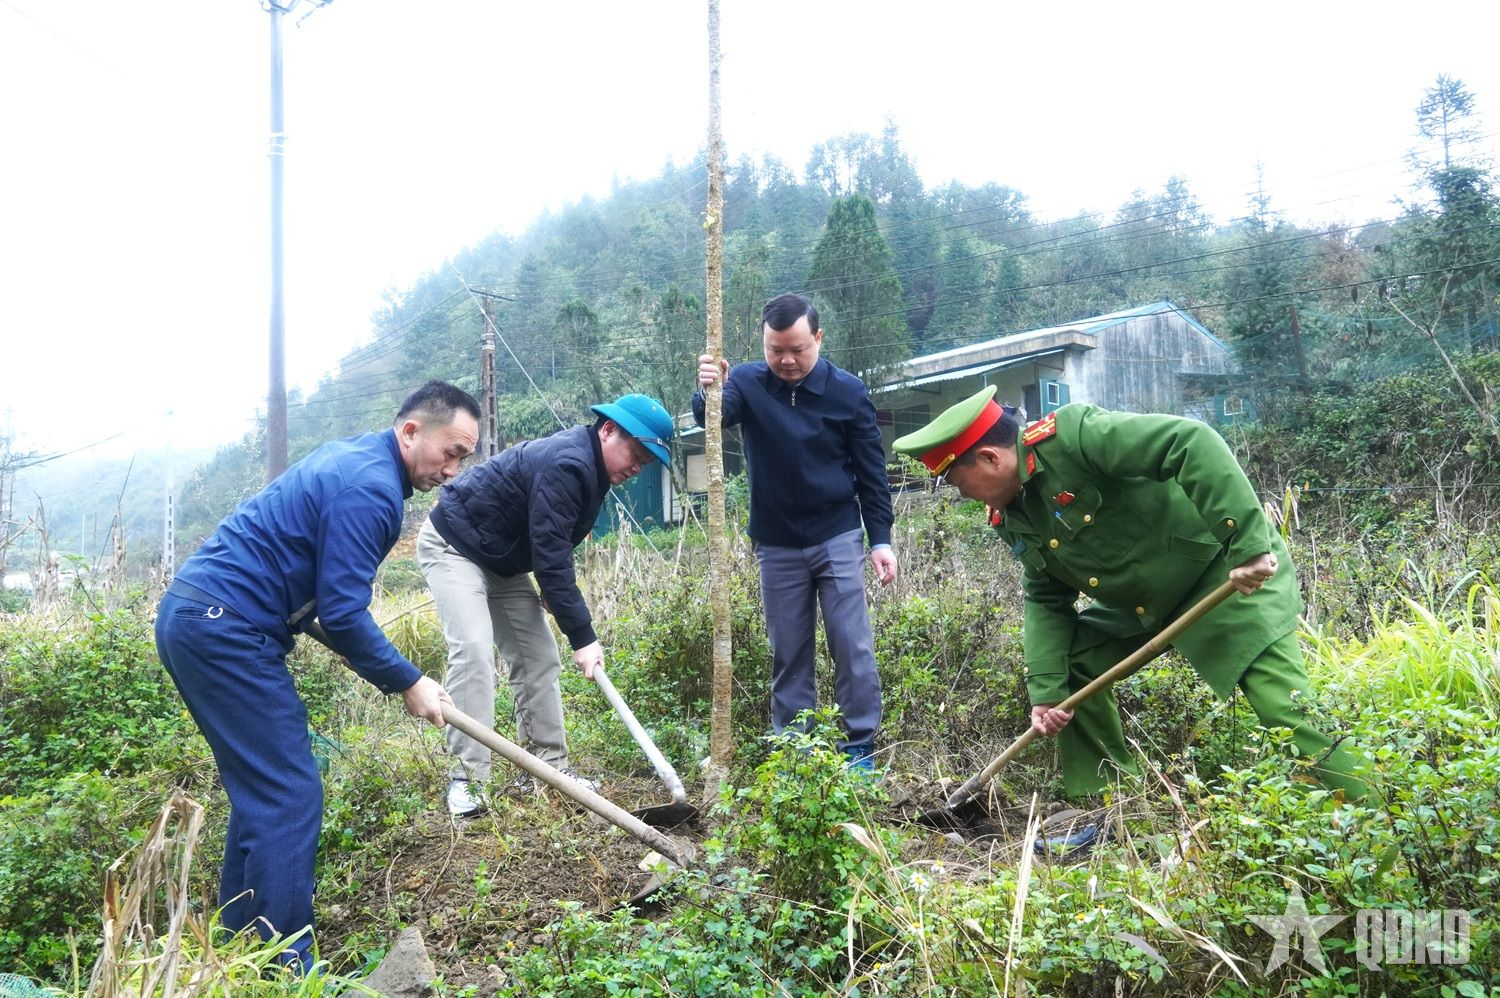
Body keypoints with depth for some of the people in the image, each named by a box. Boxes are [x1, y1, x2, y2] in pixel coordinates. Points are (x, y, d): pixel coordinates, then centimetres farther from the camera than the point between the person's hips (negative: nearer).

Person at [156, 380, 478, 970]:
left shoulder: (353, 457, 15)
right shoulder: (372, 487, -17)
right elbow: (342, 614, -18)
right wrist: (408, 684, -7)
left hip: (193, 617, 11)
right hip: (227, 630, -11)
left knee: (261, 785, 16)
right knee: (290, 795, -7)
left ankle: (238, 949, 25)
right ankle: (285, 968, -2)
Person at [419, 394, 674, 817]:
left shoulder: (590, 466, 1)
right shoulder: (567, 464, -29)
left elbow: (553, 549, 12)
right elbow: (550, 556, -32)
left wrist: (555, 590, -1)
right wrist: (582, 636, -30)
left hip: (502, 559, 10)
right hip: (452, 546, -10)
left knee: (538, 655, 3)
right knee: (473, 650, -21)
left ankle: (548, 766, 8)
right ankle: (467, 776, -14)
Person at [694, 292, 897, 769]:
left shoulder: (847, 391, -6)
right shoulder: (747, 382, -4)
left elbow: (871, 471, -1)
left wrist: (881, 539, -5)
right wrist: (708, 393, -48)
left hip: (838, 538, -1)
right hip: (777, 545, 1)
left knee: (854, 649, -1)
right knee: (788, 655, 9)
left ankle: (860, 749, 10)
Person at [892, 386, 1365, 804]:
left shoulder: (1070, 435, -28)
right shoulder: (1012, 519, 0)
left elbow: (1192, 442, -35)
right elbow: (1046, 599, 6)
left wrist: (1248, 543, -39)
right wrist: (1046, 690, -4)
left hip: (1232, 572, -8)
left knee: (1285, 711, -14)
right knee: (1070, 664, 7)